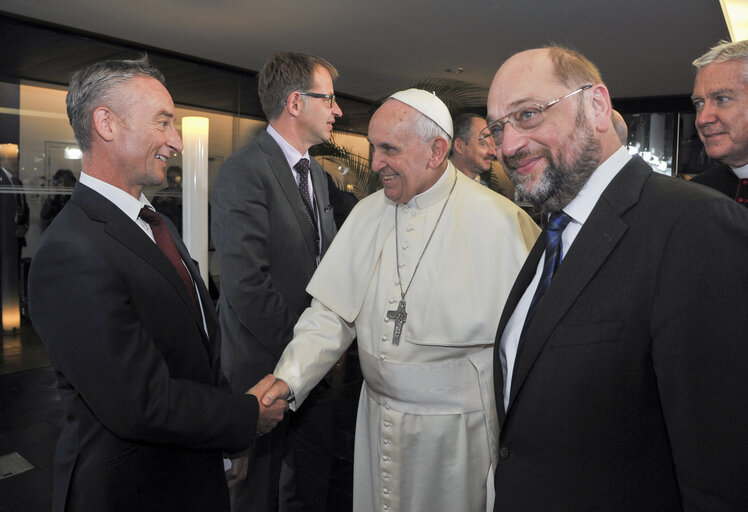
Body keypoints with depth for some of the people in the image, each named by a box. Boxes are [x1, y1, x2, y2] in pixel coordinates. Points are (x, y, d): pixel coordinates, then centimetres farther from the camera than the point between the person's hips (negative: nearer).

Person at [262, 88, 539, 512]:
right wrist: (289, 377, -12)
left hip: (458, 431, -4)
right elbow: (331, 311, 1)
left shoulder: (499, 222, -14)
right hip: (378, 422, 5)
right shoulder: (367, 214, 1)